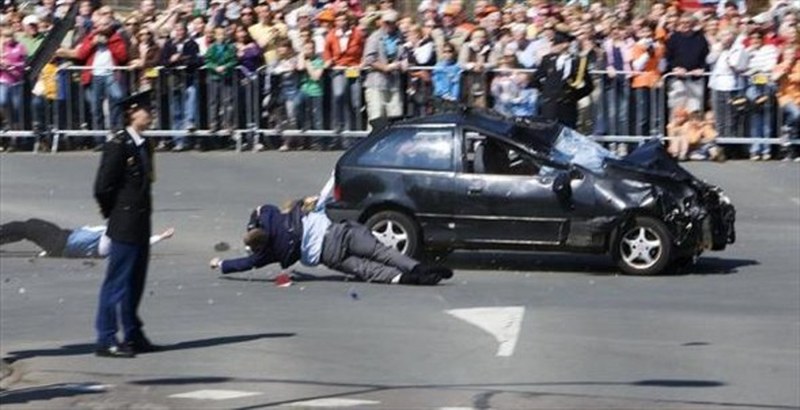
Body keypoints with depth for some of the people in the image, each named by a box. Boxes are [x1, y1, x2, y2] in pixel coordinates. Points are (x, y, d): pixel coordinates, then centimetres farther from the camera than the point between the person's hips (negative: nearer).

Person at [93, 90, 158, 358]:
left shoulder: (144, 146, 13)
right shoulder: (118, 145, -14)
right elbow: (102, 187, -15)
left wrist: (143, 211, 14)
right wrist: (113, 213, -4)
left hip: (141, 225, 9)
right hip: (125, 226, -9)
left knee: (135, 283, 15)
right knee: (117, 283, -6)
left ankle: (133, 336, 23)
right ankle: (105, 340, -2)